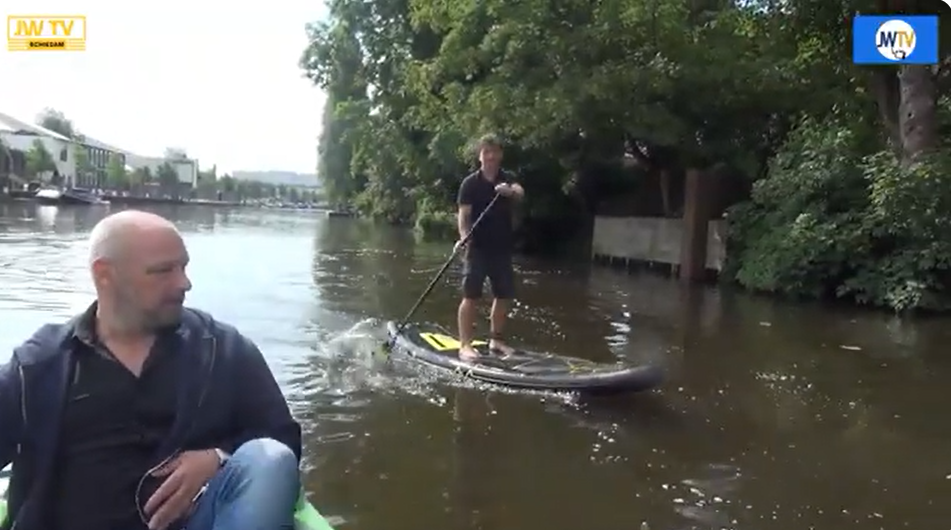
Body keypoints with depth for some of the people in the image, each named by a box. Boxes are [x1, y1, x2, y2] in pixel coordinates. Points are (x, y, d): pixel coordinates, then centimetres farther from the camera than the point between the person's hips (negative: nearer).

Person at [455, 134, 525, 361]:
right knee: (471, 296, -7)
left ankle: (496, 340, 24)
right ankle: (465, 345, -3)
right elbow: (464, 214, -12)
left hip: (502, 248, 4)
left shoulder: (507, 179, 5)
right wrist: (464, 237, -30)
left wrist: (510, 191, -40)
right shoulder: (470, 183, -4)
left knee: (503, 296, 9)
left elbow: (520, 192, -17)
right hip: (478, 248, -4)